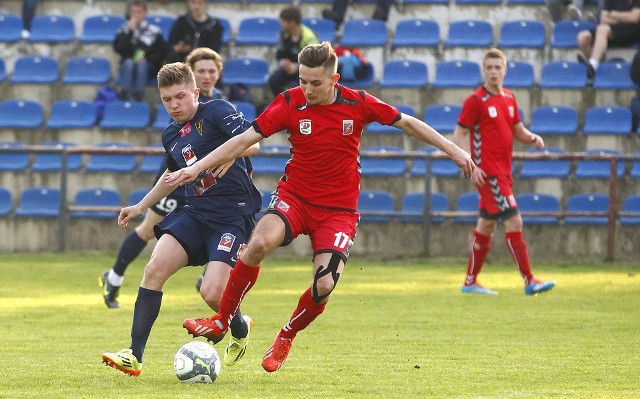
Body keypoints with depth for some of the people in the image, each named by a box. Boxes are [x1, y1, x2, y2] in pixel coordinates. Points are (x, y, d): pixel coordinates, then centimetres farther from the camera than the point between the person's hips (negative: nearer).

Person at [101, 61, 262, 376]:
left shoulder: (216, 112, -7)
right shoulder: (171, 136, 15)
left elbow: (251, 143, -22)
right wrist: (141, 206, 38)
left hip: (233, 216, -7)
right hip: (195, 212, 7)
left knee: (213, 293, -18)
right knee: (155, 268, -14)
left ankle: (240, 329, 20)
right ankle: (134, 356, -12)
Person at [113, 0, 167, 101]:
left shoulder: (154, 31, 7)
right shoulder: (123, 30, 10)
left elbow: (162, 53, 4)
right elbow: (119, 49, -6)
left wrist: (146, 59, -12)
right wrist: (130, 31, -10)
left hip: (149, 68, -1)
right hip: (127, 69, 1)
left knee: (142, 65, -34)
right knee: (128, 63, -33)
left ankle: (138, 97, -45)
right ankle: (125, 98, -43)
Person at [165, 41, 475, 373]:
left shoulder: (358, 103, -8)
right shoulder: (290, 103, -9)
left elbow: (407, 123, 5)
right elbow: (244, 140, -8)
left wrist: (453, 150, 7)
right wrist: (196, 168, -13)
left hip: (338, 209, 0)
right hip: (294, 196, 0)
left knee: (323, 286, -16)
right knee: (259, 243, -31)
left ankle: (286, 337, 15)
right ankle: (222, 321, -16)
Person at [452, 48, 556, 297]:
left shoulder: (509, 99, 13)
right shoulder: (476, 101, -9)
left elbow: (518, 130, 20)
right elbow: (459, 136, -9)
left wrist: (533, 138, -2)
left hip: (503, 171, 8)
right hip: (488, 172, -8)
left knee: (486, 225, 13)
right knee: (514, 221, -13)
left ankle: (470, 282, 21)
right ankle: (529, 281, -13)